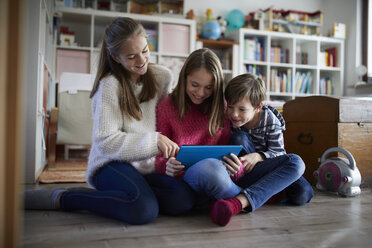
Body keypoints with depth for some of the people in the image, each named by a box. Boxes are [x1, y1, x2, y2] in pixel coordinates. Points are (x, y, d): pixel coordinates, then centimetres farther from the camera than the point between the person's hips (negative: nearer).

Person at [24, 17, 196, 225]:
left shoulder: (163, 77, 6)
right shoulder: (110, 85, -11)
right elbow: (106, 142, -17)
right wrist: (154, 141, -22)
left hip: (148, 168, 6)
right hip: (112, 164, -6)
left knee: (184, 199, -24)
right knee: (144, 209, -35)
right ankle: (60, 198, -14)